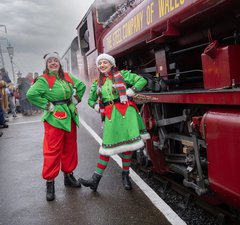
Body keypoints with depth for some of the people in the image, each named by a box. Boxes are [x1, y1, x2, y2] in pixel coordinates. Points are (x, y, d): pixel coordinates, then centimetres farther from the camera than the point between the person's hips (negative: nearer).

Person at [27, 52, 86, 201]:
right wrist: (47, 105, -16)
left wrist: (76, 99, 11)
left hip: (69, 115, 6)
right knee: (53, 150, -4)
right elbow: (31, 94, -19)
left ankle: (68, 175, 30)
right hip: (54, 117, -6)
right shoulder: (43, 79, -7)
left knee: (70, 148, 14)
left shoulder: (67, 77, 10)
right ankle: (50, 182, 8)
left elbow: (82, 86, 22)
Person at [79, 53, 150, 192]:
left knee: (127, 143, 0)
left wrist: (131, 92, -9)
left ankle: (125, 175, 17)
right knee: (108, 145, 0)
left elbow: (142, 80, 1)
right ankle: (95, 180, 5)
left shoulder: (122, 75, 6)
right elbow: (91, 100, 28)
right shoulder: (98, 83, 17)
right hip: (110, 115, 3)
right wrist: (96, 106, 8)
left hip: (125, 112, -2)